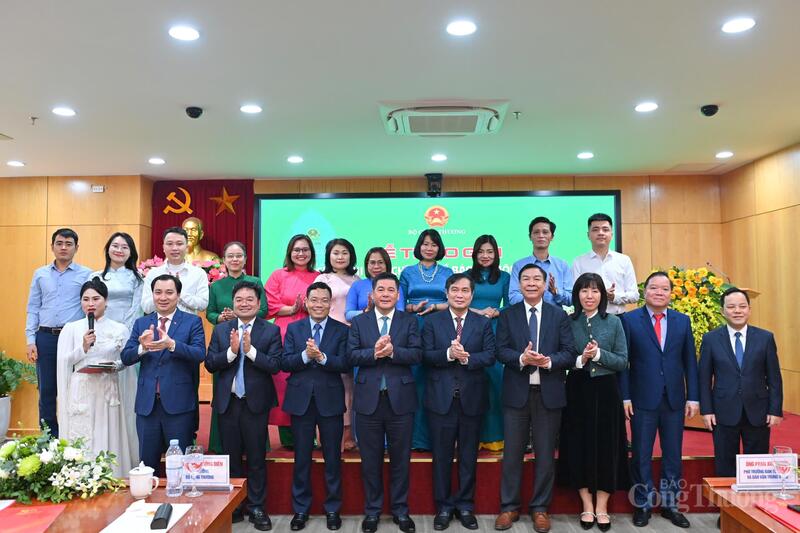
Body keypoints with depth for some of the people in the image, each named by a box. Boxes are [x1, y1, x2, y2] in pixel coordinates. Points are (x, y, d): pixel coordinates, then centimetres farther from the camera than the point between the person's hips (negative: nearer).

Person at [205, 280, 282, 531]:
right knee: (231, 457, 14)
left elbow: (275, 365, -13)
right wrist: (231, 351, -18)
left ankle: (256, 507, 21)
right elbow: (209, 364, -3)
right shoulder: (221, 329, 5)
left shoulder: (271, 330, -3)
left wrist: (250, 350, -22)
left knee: (256, 458, 7)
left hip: (255, 402, -2)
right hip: (227, 402, 3)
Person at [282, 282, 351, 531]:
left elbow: (345, 364, -11)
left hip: (330, 401, -1)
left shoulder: (342, 330, 0)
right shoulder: (293, 328, 5)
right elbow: (285, 363, -4)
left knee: (333, 457, 8)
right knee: (301, 457, 11)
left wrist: (321, 357, -25)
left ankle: (332, 509, 23)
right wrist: (305, 355, -20)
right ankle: (301, 509, 24)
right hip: (301, 400, 1)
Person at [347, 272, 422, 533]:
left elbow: (417, 355, -8)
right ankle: (372, 510, 25)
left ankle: (401, 510, 24)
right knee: (370, 459, 10)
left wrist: (392, 351, -23)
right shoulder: (359, 322, 5)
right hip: (368, 399, 1)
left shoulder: (409, 321, 3)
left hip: (400, 399, 0)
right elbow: (351, 356, -5)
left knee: (400, 458, 10)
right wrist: (374, 352, -21)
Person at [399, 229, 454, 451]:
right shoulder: (408, 272, 12)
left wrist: (435, 306, -11)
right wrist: (414, 308, -10)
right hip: (414, 330, 0)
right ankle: (418, 437, 4)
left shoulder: (447, 272, 13)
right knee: (417, 380, -4)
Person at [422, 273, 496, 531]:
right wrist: (448, 354, -23)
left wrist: (467, 358, -20)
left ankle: (465, 505, 25)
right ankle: (443, 507, 21)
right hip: (441, 398, -1)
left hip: (472, 398, 1)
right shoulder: (432, 321, 3)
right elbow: (426, 355, -7)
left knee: (469, 456, 11)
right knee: (442, 456, 8)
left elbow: (490, 356, -5)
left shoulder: (484, 323, 6)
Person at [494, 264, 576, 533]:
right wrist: (522, 358, -23)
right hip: (516, 393, 0)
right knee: (512, 453, 7)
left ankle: (540, 508, 23)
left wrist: (548, 360, -20)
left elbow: (570, 353, -2)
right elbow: (501, 351, -4)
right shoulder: (507, 315, 4)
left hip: (549, 393, 1)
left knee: (546, 454, 9)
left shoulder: (560, 315, 5)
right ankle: (509, 507, 20)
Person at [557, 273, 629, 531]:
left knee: (606, 447, 5)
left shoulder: (614, 322, 2)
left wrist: (599, 354, -15)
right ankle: (587, 507, 20)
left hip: (605, 392, 0)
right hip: (577, 391, 0)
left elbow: (623, 362, 0)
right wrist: (580, 360, -18)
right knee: (578, 447, 5)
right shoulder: (567, 322, 1)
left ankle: (602, 508, 19)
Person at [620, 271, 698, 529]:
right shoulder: (629, 320, -3)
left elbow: (690, 361, 7)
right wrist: (625, 396, -9)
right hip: (643, 399, -3)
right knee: (641, 455, 7)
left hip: (675, 399, 3)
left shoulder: (682, 321, 7)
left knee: (673, 455, 12)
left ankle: (670, 504, 27)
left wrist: (692, 397, 2)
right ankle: (642, 504, 22)